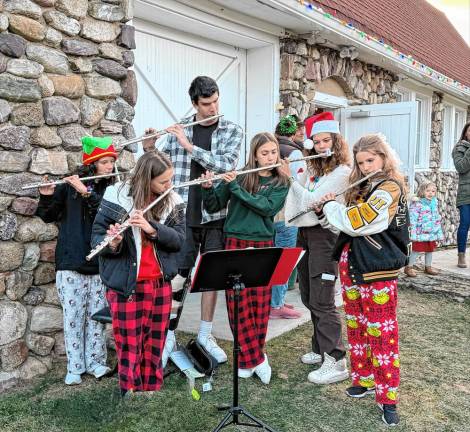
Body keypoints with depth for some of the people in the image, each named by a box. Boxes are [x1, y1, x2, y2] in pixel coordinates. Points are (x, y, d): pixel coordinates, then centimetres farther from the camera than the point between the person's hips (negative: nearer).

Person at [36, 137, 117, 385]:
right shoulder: (70, 185, 2)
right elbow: (48, 216, 5)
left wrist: (87, 193, -22)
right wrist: (46, 196, -13)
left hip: (99, 262, 1)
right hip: (71, 261, -1)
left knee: (96, 314, 7)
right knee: (73, 315, 3)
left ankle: (95, 362, 20)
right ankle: (74, 367, 14)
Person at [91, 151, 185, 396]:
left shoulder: (173, 202, 1)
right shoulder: (117, 198, -9)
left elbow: (179, 240, -7)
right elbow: (97, 236, -5)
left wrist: (152, 228, -24)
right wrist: (112, 243, -28)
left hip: (160, 284, 4)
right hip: (126, 286, -3)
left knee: (155, 346, 13)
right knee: (129, 347, 2)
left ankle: (152, 392, 29)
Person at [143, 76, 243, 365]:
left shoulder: (232, 131, 2)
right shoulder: (179, 129, 5)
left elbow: (226, 165, -15)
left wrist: (190, 146, -16)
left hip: (216, 215, 0)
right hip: (183, 215, 0)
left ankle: (206, 334, 25)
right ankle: (169, 336, 17)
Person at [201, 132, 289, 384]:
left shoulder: (280, 183, 5)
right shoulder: (238, 176, 3)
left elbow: (267, 207, -13)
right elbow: (213, 207, 4)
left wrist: (235, 187, -16)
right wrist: (208, 188, -16)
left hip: (263, 247, 1)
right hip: (236, 244, 0)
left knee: (260, 305, 2)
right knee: (238, 304, -3)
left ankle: (247, 360, 18)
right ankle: (256, 360, 8)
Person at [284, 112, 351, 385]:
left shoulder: (342, 172, -10)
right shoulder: (314, 168, 15)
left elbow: (312, 201, -17)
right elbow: (298, 197, 17)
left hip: (324, 236, -8)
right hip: (304, 234, 8)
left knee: (322, 301, -9)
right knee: (309, 298, 13)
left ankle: (337, 362, -2)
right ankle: (322, 349, 25)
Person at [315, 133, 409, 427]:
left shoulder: (391, 188, -13)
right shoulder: (362, 187, 14)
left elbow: (356, 222, -21)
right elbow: (345, 220, 18)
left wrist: (330, 205, -6)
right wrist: (327, 209, 0)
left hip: (377, 270, -8)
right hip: (351, 265, 8)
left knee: (382, 333, -2)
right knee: (356, 329, 15)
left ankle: (388, 398, 8)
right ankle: (364, 379, 29)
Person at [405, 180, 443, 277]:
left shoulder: (434, 203, 9)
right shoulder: (417, 204, -14)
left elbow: (437, 219, 16)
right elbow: (412, 219, -17)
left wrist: (439, 232, 15)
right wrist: (413, 234, -21)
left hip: (431, 233, 7)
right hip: (420, 233, -7)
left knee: (430, 249, 16)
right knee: (416, 249, -3)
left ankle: (428, 267, 32)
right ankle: (409, 267, 9)